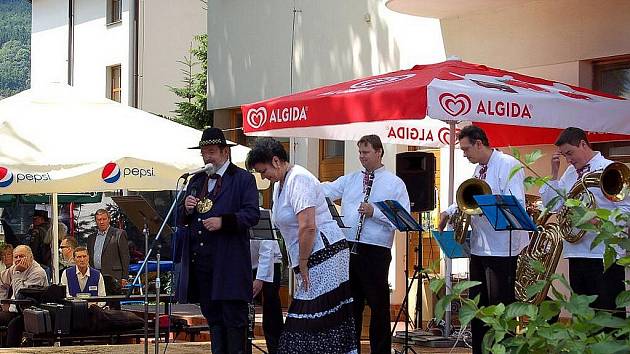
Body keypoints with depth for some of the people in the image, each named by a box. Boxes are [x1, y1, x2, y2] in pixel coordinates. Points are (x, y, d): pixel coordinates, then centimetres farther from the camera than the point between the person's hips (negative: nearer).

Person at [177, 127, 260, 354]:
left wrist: (223, 221, -21)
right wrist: (187, 209, -3)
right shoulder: (196, 181, 19)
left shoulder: (243, 179, 1)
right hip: (199, 258, 6)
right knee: (212, 317, 11)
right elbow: (181, 220, 19)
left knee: (234, 318, -4)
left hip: (229, 261, -6)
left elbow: (252, 215, -9)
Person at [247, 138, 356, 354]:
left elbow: (308, 227, -23)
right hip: (313, 260, 10)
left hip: (324, 255, -10)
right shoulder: (279, 184, 17)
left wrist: (303, 264, -16)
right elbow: (286, 226, 22)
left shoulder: (298, 180, -15)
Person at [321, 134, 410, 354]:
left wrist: (374, 212, -15)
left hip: (376, 251, -4)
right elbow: (324, 191, 6)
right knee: (350, 303, 10)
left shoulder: (395, 184, 2)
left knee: (379, 304, 2)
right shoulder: (349, 180, 15)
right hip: (348, 248, 4)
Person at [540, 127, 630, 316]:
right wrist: (554, 172, 6)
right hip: (576, 252, 7)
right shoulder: (570, 173, 15)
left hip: (604, 256, -7)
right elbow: (552, 205, 12)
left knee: (608, 314, -8)